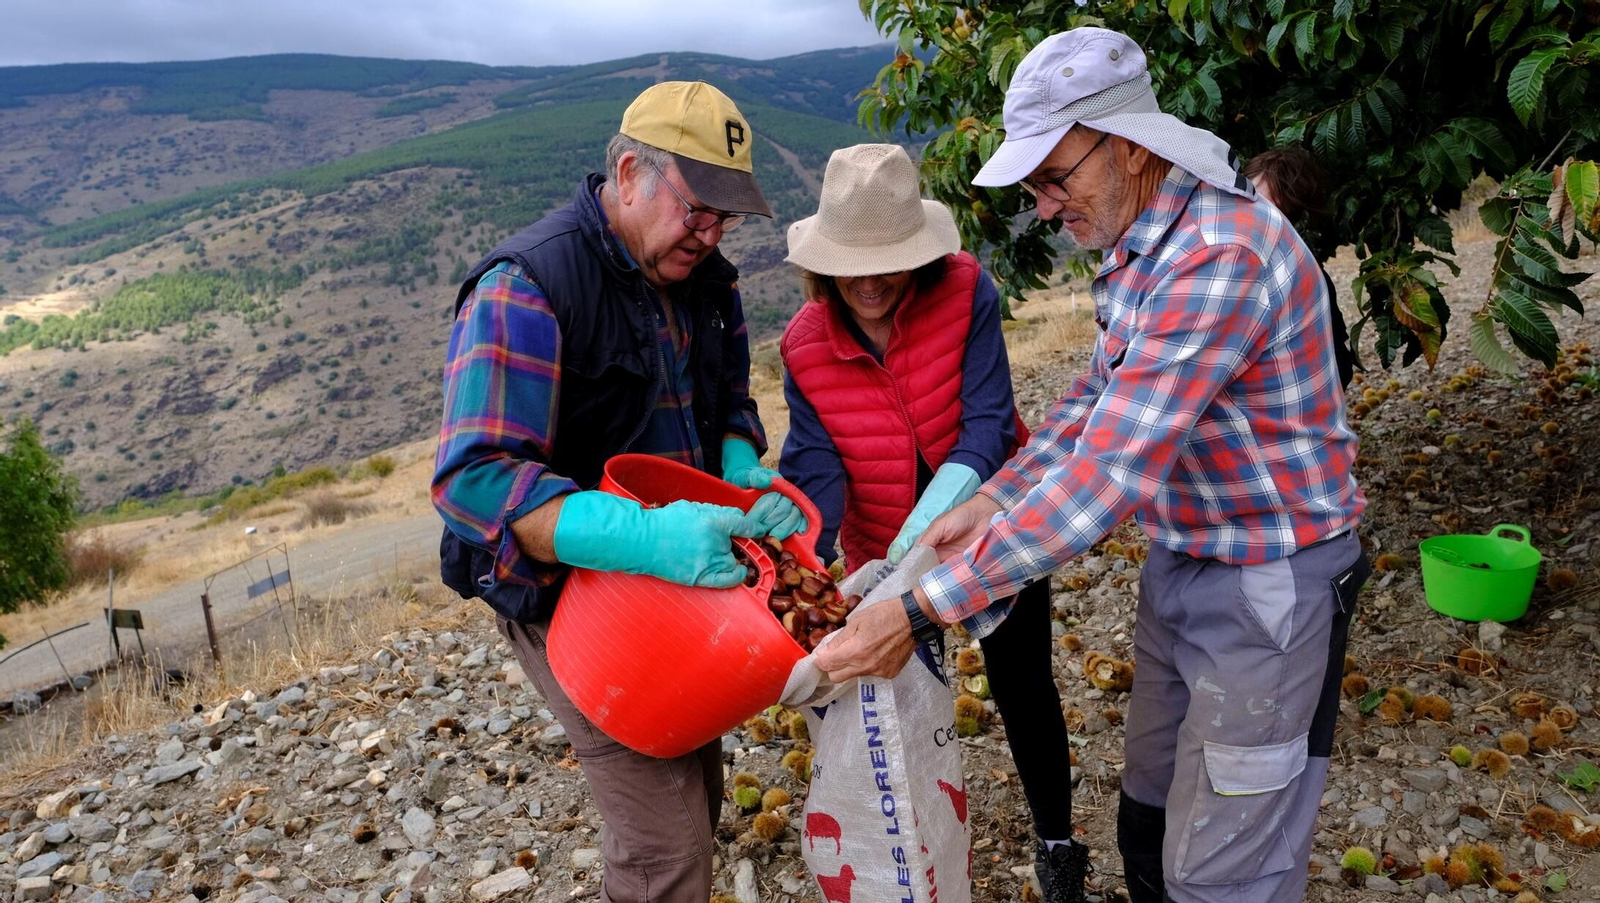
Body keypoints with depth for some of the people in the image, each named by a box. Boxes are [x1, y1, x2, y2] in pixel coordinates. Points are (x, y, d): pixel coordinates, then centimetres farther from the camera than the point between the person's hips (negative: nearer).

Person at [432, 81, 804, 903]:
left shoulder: (704, 279, 0)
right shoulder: (525, 289, -24)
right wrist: (647, 536, -44)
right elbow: (474, 479, -32)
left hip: (680, 580, 8)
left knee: (696, 796, 22)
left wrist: (745, 474, -12)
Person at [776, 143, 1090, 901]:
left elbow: (987, 426, -26)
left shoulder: (965, 293, -22)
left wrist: (928, 524, -40)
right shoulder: (805, 346, -15)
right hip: (884, 555, 2)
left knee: (1021, 686, 11)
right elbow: (817, 468, -17)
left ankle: (1056, 840, 37)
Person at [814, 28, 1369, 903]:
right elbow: (1097, 397, 12)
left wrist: (918, 613, -32)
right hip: (1179, 560, 9)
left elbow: (1108, 474, -34)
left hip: (1268, 585, -9)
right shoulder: (1137, 242, 3)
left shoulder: (1220, 256, -29)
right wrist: (993, 501, -2)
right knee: (1148, 823, 21)